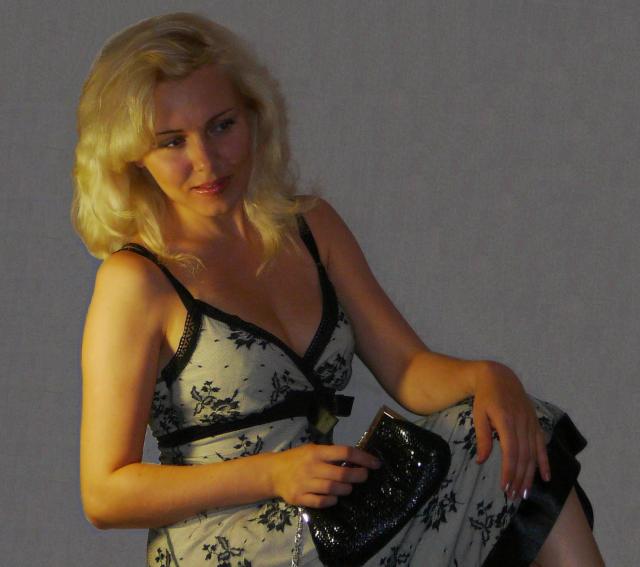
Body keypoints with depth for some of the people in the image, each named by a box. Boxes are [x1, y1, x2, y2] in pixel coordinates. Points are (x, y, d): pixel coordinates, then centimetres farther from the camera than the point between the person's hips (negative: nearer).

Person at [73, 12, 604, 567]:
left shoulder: (310, 224, 12)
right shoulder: (135, 280, -8)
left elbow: (409, 370, 8)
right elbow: (104, 495, -10)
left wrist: (486, 377, -15)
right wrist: (273, 475, -20)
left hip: (333, 519, 7)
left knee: (512, 440, -17)